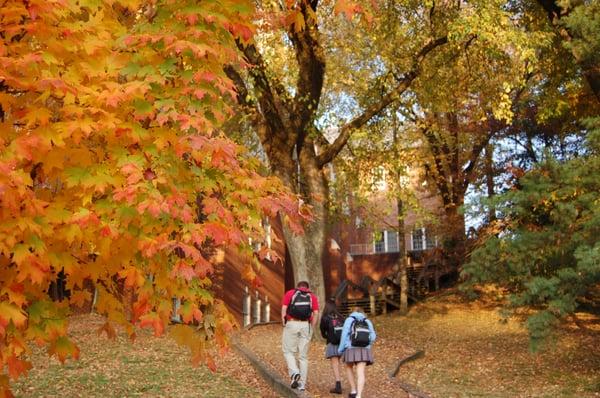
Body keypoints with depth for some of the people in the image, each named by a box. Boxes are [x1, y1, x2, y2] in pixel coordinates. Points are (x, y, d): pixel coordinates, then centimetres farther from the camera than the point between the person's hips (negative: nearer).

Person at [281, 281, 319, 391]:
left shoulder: (289, 293, 11)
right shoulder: (312, 296, 14)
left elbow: (284, 310, -1)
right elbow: (316, 314, 2)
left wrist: (284, 325, 5)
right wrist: (311, 330, 7)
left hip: (291, 324, -2)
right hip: (306, 325, 2)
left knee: (288, 351, 11)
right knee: (303, 355, 8)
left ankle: (294, 372, -12)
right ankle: (302, 383, 6)